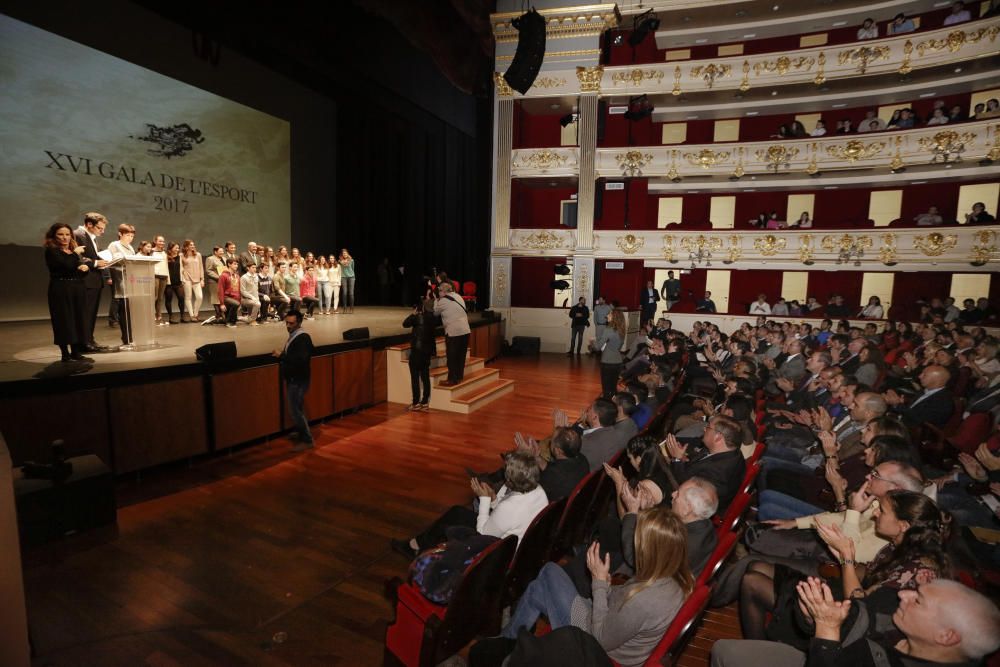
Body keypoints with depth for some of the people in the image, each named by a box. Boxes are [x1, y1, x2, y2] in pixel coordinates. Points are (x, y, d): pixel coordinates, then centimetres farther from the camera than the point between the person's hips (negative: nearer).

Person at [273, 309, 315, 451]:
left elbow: (300, 360, -31)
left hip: (298, 380, -9)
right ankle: (301, 433, 33)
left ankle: (307, 440, 5)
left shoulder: (303, 338, -20)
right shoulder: (293, 336, 8)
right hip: (293, 379, 9)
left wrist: (281, 355, -26)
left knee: (296, 410, -4)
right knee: (296, 408, 19)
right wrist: (281, 354, -2)